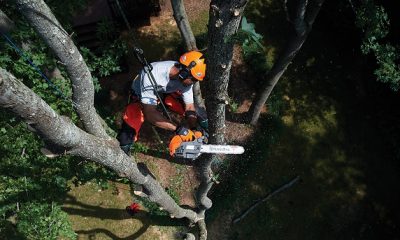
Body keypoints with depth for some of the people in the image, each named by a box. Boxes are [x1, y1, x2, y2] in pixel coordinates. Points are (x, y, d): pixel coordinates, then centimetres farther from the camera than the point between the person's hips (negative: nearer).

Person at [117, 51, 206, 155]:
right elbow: (149, 113, -44)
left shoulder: (185, 77, -25)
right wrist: (178, 129, -49)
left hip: (165, 93, 4)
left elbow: (190, 106, -17)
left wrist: (193, 131, -30)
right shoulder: (153, 74, -41)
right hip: (140, 96, -4)